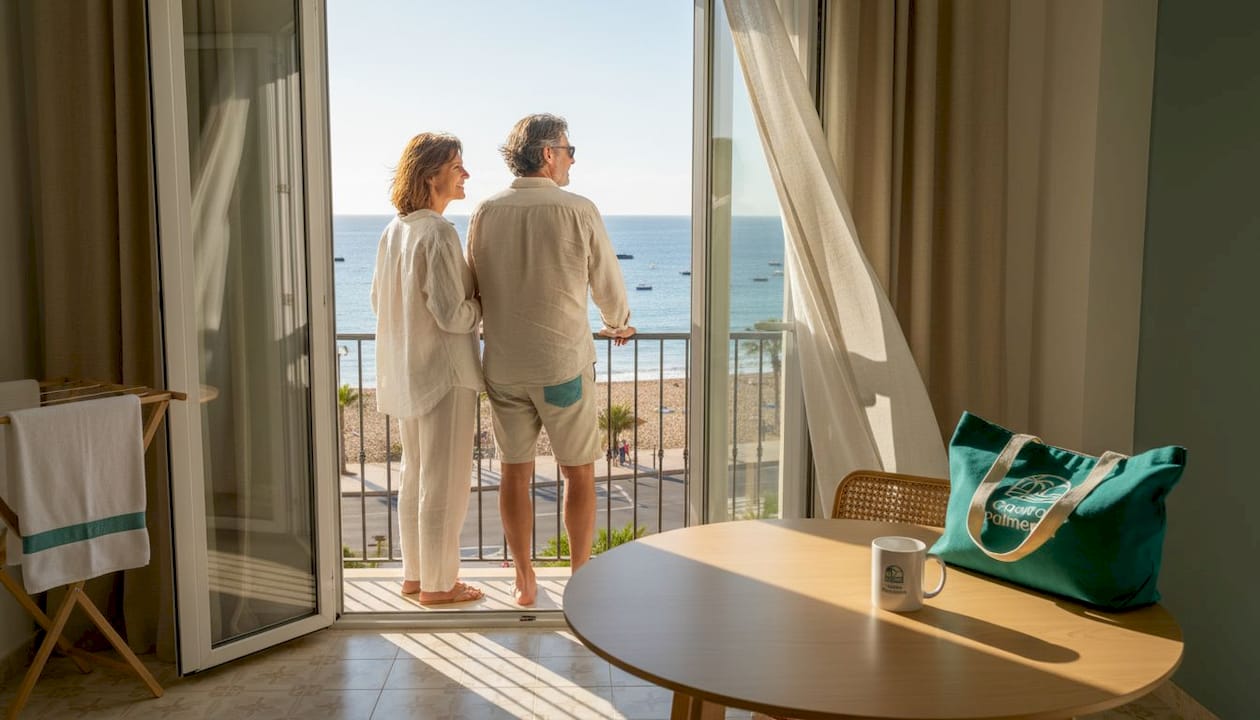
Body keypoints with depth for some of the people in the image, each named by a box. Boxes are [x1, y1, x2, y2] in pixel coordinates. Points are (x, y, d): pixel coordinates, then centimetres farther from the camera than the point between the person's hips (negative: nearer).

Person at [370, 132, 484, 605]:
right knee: (444, 482, 3)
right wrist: (482, 304, -5)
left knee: (415, 475, 18)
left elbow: (378, 301, 15)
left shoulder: (393, 232, 7)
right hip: (443, 371, -9)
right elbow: (451, 314, -23)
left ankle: (414, 574, 30)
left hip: (406, 371, 9)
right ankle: (437, 584, 14)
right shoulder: (437, 234, -19)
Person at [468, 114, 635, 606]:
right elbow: (608, 285, 1)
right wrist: (618, 324, 22)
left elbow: (474, 290, 10)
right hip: (564, 363, -3)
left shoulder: (485, 214, 0)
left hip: (502, 366, 3)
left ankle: (524, 581, 21)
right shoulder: (578, 211, -9)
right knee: (578, 473, 11)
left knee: (515, 472, 12)